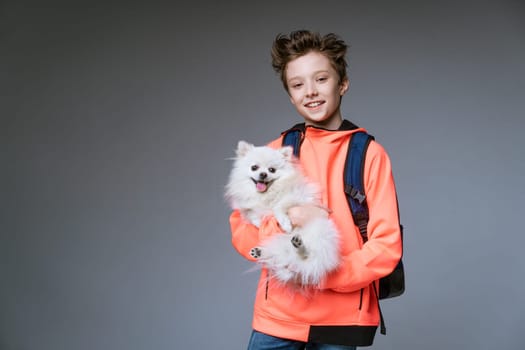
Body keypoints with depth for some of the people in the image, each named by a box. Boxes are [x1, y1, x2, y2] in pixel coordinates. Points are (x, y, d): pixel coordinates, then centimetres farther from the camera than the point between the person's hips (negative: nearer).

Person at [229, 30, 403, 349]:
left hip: (340, 318, -1)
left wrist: (330, 274, -19)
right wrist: (286, 221, -16)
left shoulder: (370, 154, -4)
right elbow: (241, 231, 2)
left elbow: (387, 245, -6)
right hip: (277, 313, 2)